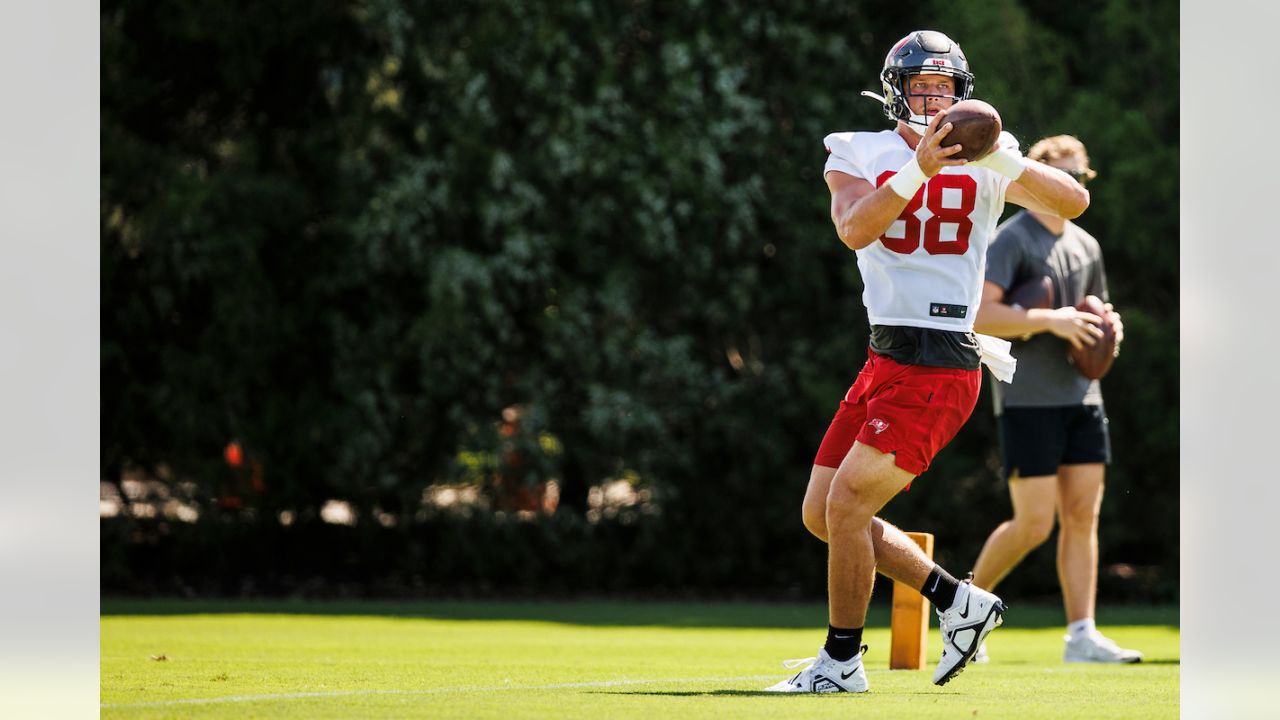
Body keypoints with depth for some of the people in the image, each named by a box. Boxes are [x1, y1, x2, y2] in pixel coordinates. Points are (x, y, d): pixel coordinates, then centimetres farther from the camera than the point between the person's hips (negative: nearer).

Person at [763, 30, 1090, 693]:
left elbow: (1074, 203, -8)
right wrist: (918, 169, -28)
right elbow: (854, 228, -15)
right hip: (886, 359, 6)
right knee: (821, 514, 9)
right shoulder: (858, 155, 5)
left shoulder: (982, 165, 1)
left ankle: (841, 663, 3)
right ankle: (958, 602, 19)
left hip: (938, 369, -6)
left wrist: (1007, 162, -22)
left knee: (847, 504, -11)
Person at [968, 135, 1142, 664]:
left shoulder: (1085, 246, 16)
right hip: (1027, 400, -7)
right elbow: (978, 315, -20)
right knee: (1034, 524, -9)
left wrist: (1110, 325, 6)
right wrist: (1050, 320, -24)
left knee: (1083, 516, 0)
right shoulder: (1011, 240, -8)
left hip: (1081, 398, 7)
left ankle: (1081, 636, -1)